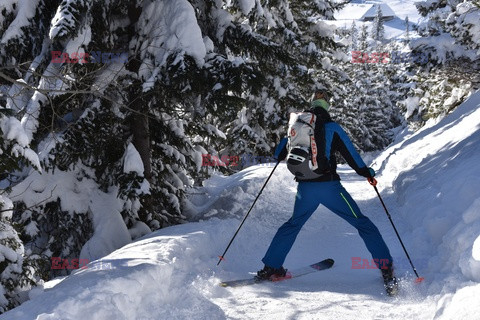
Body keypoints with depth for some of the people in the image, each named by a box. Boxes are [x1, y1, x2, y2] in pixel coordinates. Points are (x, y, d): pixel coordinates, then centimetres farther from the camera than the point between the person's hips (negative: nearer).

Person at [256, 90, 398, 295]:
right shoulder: (332, 128, -1)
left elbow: (279, 155, 17)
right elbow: (350, 154, -3)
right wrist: (367, 172, 12)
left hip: (305, 188, 4)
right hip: (329, 185, -3)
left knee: (293, 224, 25)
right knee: (362, 224, 4)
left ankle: (270, 267, 22)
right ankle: (386, 267, -3)